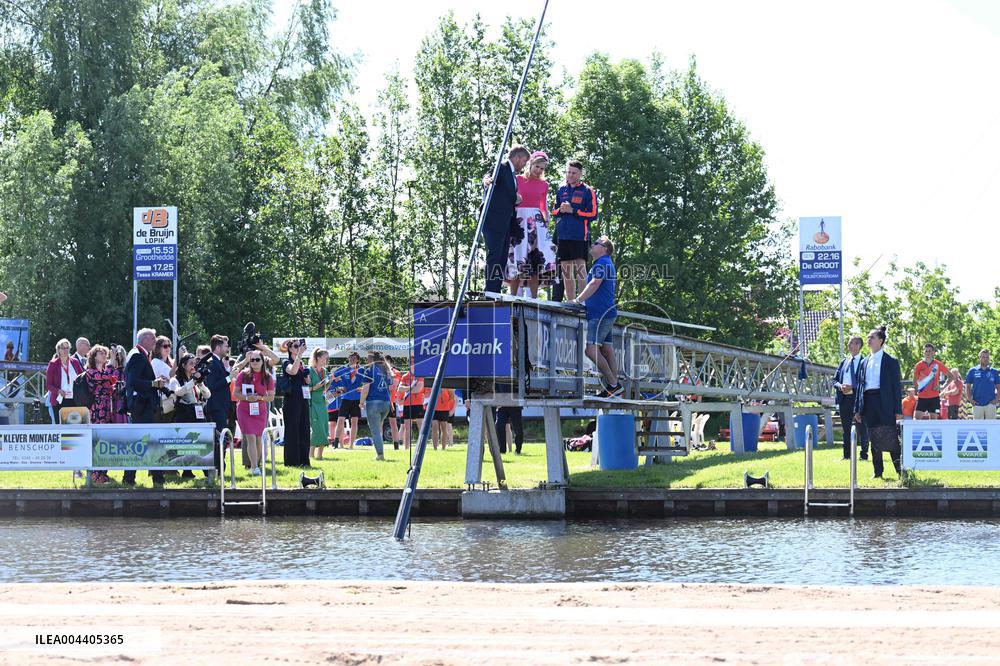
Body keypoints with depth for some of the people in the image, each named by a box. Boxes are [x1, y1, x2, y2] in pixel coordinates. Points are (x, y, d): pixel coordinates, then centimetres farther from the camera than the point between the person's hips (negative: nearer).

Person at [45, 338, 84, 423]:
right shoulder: (53, 364, 3)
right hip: (59, 401, -2)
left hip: (74, 400, 2)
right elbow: (48, 385, 2)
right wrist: (58, 391, -16)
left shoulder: (75, 362, 11)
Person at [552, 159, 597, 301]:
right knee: (566, 271, 7)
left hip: (580, 236, -6)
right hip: (562, 235, 6)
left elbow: (593, 214, -6)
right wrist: (560, 210, -2)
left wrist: (573, 211, -12)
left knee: (580, 268, -11)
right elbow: (554, 211, 21)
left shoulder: (588, 191, 0)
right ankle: (570, 302, 12)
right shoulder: (561, 191, 15)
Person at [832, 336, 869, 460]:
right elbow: (835, 380, 16)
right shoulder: (843, 362, 16)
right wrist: (840, 386, -6)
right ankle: (847, 454, 16)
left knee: (861, 428, -2)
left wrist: (852, 388, -19)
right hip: (844, 398, 6)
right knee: (846, 428, 10)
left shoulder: (864, 361, -3)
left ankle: (864, 454, 2)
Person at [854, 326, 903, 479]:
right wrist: (857, 409, 11)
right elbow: (860, 385, 17)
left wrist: (898, 410, -8)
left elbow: (897, 386, -1)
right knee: (874, 439, 6)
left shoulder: (890, 362, 2)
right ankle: (877, 472, 11)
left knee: (890, 437, -9)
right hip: (869, 403, 5)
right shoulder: (865, 362, 16)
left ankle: (900, 469, -6)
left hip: (885, 404, -5)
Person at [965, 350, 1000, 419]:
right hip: (977, 404, 0)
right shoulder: (972, 371, 6)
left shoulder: (994, 372, 8)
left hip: (990, 404, 0)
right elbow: (967, 387, 7)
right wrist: (970, 400, -3)